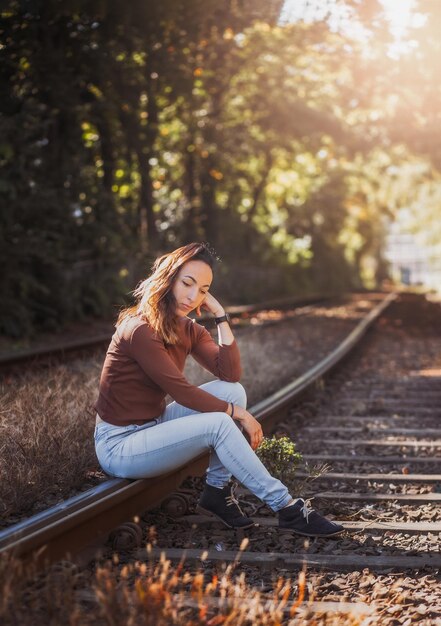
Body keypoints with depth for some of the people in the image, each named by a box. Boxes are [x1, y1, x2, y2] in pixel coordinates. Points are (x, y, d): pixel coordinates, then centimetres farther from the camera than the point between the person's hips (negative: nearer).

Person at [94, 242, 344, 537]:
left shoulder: (189, 330, 4)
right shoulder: (140, 329, -22)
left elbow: (231, 374, -9)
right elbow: (180, 391, -22)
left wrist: (220, 315, -11)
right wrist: (236, 413, -15)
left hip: (153, 425, 9)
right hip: (119, 445, -9)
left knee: (233, 391, -8)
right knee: (219, 424, -25)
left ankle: (217, 491, -5)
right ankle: (286, 508, -17)